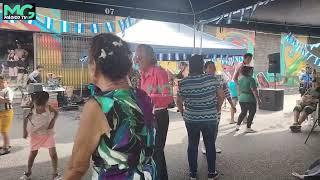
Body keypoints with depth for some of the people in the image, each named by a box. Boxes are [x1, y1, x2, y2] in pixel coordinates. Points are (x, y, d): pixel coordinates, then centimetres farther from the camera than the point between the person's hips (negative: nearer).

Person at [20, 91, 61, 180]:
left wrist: (53, 121, -13)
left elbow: (56, 113, 1)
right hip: (35, 135, 1)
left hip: (48, 134, 0)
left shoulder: (49, 108, -19)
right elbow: (25, 119, -1)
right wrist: (25, 131, -3)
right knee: (32, 153, 13)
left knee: (53, 153, -6)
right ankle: (28, 172, 37)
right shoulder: (31, 111, -18)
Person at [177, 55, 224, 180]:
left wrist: (183, 113, 15)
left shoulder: (183, 82, -8)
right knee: (210, 145, 14)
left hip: (191, 119, 0)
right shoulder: (212, 79, -8)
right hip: (210, 119, 0)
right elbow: (221, 96, -2)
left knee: (192, 145, 13)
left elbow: (179, 101, -1)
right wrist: (217, 110, 13)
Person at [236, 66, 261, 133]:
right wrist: (258, 99, -15)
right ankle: (248, 128, 11)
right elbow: (254, 90, -20)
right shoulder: (251, 79, -16)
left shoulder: (240, 79, 7)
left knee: (243, 112, 21)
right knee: (251, 113, 7)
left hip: (241, 99, 7)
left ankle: (237, 126, 20)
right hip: (250, 99, -7)